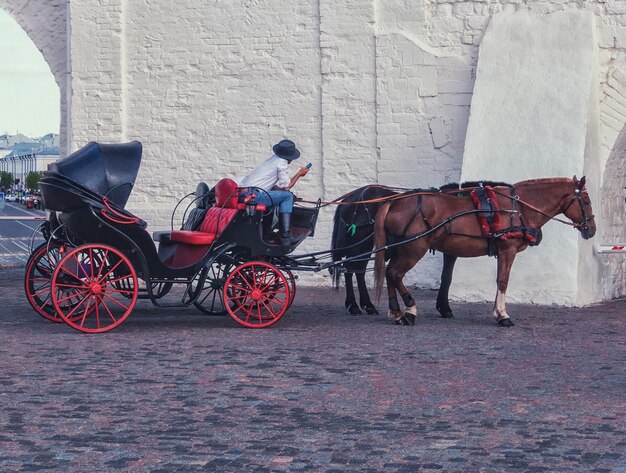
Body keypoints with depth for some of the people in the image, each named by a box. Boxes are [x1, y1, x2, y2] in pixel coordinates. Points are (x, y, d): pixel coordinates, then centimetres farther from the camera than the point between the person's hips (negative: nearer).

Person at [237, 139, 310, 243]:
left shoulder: (272, 159, 23)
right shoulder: (282, 162, -3)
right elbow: (286, 186, -2)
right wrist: (299, 174, 10)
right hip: (253, 195, -9)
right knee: (288, 196, -2)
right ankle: (285, 235, -9)